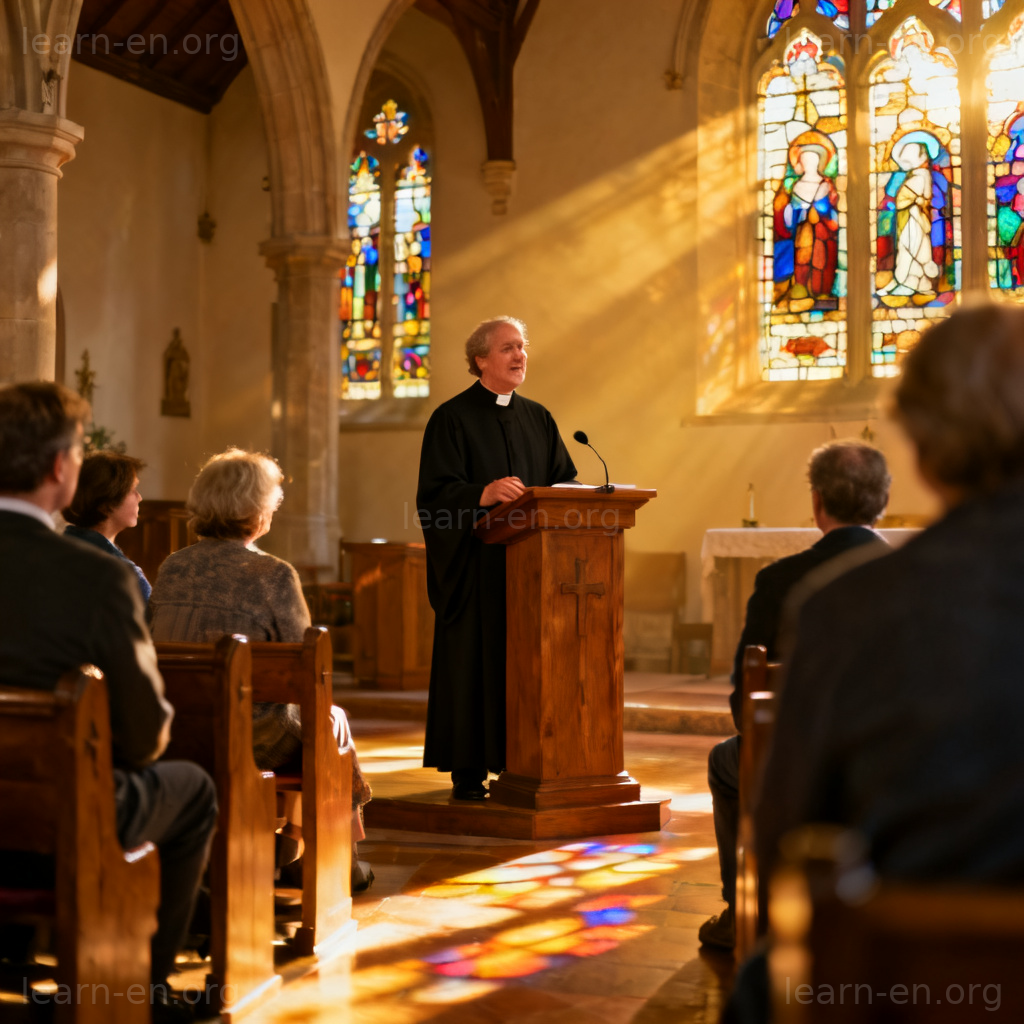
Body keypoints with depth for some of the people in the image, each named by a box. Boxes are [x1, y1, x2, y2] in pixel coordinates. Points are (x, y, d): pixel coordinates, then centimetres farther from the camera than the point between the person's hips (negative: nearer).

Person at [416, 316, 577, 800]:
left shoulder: (538, 419, 15)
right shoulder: (452, 418, -2)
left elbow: (565, 480, 12)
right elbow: (436, 491, -12)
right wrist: (483, 495, -30)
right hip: (475, 563, -5)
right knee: (472, 658, -3)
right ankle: (467, 772, 3)